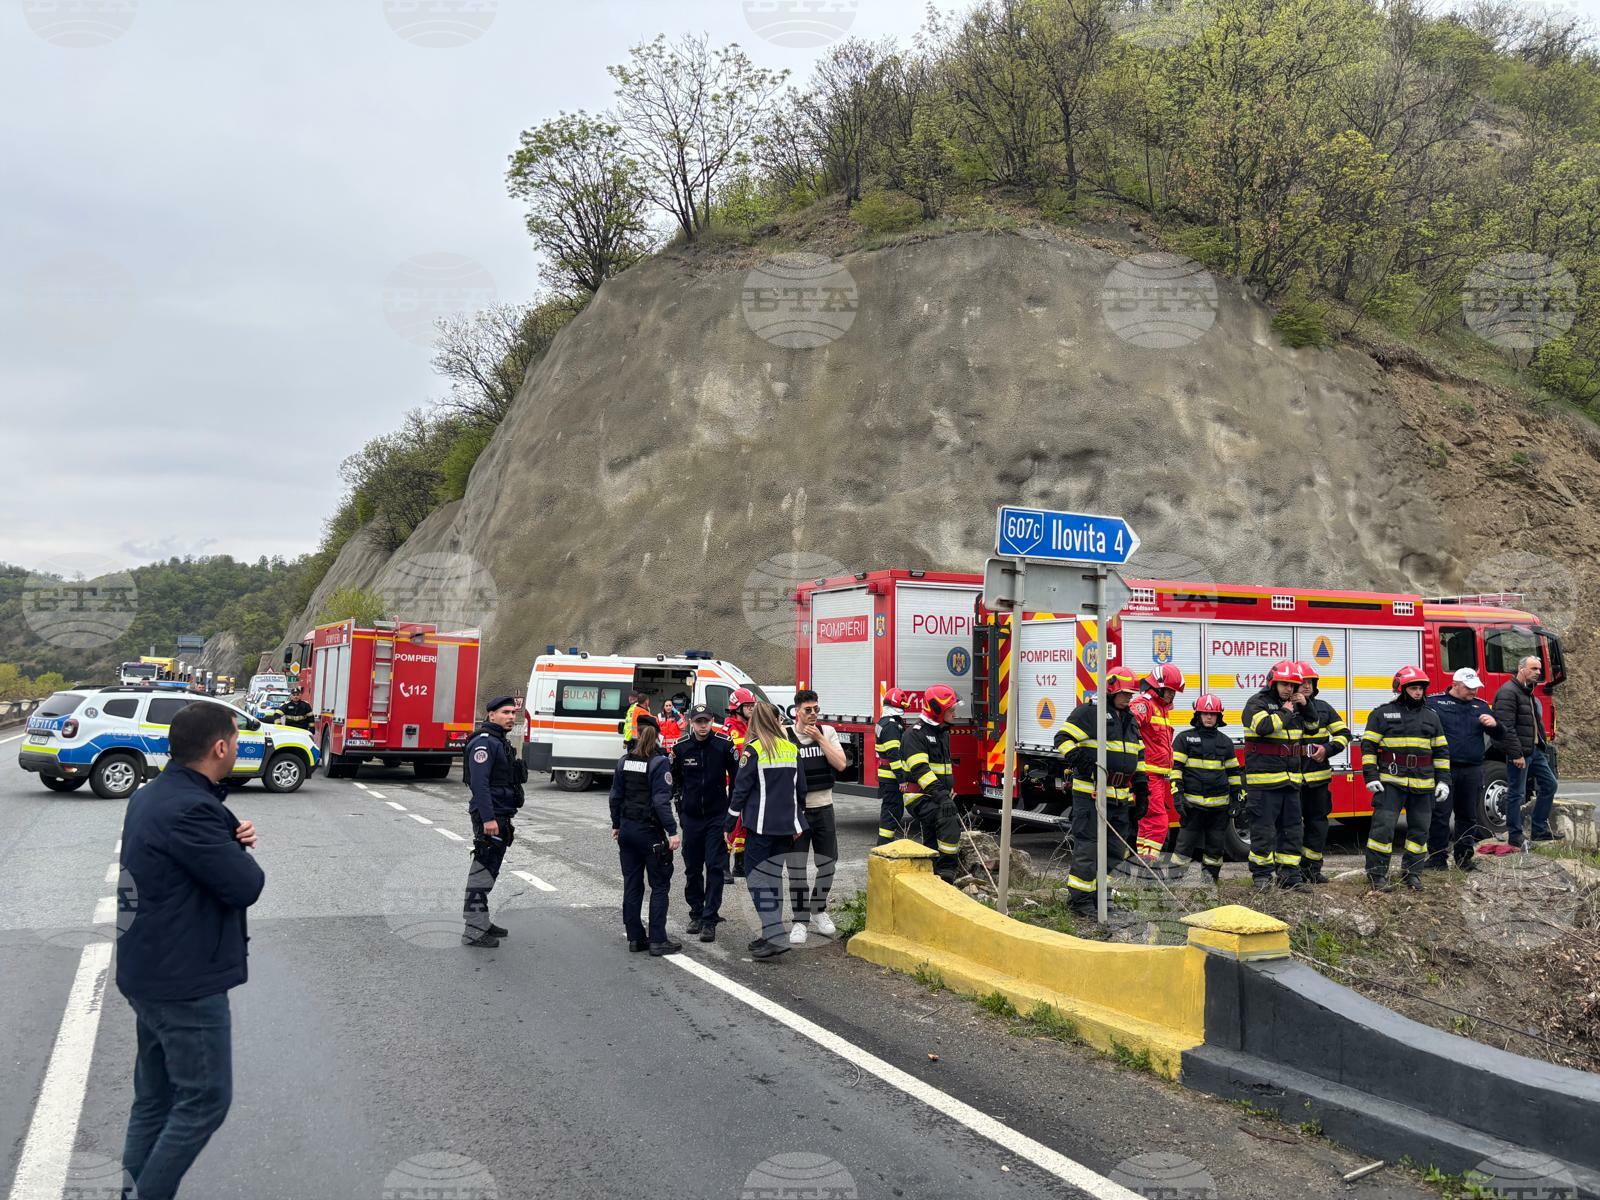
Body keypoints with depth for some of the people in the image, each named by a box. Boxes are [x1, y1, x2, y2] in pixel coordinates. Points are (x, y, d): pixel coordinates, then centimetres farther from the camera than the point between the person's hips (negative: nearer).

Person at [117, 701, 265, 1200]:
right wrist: (240, 850, -3)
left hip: (151, 972, 10)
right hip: (186, 981, -10)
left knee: (155, 1098, 18)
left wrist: (233, 839, -6)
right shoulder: (189, 810, -25)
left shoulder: (152, 796, 8)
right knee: (204, 1101, 2)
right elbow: (246, 885, -23)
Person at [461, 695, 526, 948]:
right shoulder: (484, 742, -14)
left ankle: (482, 923, 27)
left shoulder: (499, 742, 18)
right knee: (482, 873, -8)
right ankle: (474, 932, -6)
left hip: (499, 816, 10)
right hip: (489, 817, -10)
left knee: (489, 871, 17)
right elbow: (479, 783, -23)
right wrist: (488, 818, -28)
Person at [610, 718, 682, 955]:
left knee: (632, 885, 12)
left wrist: (616, 825, 21)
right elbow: (661, 800, -18)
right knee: (660, 886, 2)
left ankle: (635, 938, 16)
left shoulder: (624, 761, 4)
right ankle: (657, 940, -1)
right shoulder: (659, 762, -13)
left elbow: (616, 796, 10)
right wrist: (672, 832, -17)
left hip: (627, 829, 6)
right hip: (650, 830, -6)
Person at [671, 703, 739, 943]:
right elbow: (673, 778, 13)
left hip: (717, 815, -2)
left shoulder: (724, 745, -8)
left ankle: (710, 919, -5)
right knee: (692, 868, 9)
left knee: (715, 867, -7)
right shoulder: (680, 747, -3)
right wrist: (679, 802, 10)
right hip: (690, 816, 2)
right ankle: (696, 913, 24)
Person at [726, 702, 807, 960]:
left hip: (761, 825, -6)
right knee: (773, 876, 13)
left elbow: (741, 789, -8)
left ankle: (775, 936, -13)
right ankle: (771, 933, 16)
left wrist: (729, 824, 0)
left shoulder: (753, 750, -9)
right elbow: (800, 789, 12)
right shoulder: (792, 749, 8)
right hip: (786, 824, 6)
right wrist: (797, 822, 21)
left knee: (758, 877, -4)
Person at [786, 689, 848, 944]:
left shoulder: (827, 732, 4)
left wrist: (819, 738, -12)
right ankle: (799, 921, 6)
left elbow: (841, 764, -8)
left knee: (827, 864, 11)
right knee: (797, 868, -3)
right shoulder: (785, 736, -6)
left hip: (824, 808, 3)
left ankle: (818, 911, 30)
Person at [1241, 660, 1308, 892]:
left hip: (1290, 780, 7)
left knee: (1293, 829, 9)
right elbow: (1264, 726, -26)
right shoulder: (1258, 703, -6)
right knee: (1263, 829, -3)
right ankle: (1261, 875, 7)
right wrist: (1286, 713, -12)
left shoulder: (1294, 705, 17)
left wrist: (1305, 706, 11)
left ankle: (1289, 874, 17)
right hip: (1264, 780, -7)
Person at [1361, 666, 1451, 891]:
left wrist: (1443, 780, 7)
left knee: (1419, 829, 8)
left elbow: (1441, 751, 15)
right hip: (1390, 782, -4)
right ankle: (1376, 873, -2)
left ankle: (1412, 871, 21)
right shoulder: (1382, 713, 1)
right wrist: (1371, 775, -9)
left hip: (1422, 785, 4)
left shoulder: (1431, 716, 12)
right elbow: (1368, 745, -1)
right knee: (1383, 826, -8)